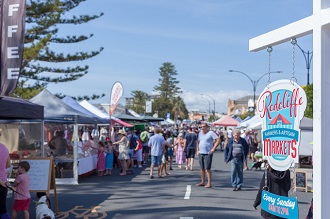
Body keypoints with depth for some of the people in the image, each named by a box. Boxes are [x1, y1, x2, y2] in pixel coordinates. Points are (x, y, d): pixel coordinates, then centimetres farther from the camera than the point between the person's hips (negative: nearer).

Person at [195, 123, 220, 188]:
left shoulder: (211, 133, -7)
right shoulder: (200, 133, 14)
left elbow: (218, 140, -13)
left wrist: (213, 148, -15)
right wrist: (197, 150, 13)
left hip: (208, 154, -7)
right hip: (201, 153, 7)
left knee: (207, 168, -8)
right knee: (202, 168, 10)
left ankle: (209, 183, -3)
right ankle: (202, 182, 19)